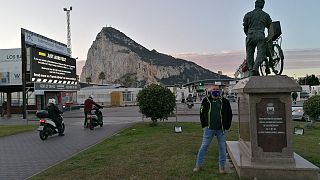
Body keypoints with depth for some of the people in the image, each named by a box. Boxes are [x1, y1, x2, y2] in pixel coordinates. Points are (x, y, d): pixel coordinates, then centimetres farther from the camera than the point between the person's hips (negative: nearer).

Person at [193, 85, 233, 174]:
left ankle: (222, 167, 23)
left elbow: (229, 114, 9)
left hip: (221, 129, 1)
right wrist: (204, 125, 2)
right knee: (204, 146, 4)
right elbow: (202, 113, 9)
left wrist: (226, 126, 3)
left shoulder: (224, 101, 3)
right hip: (209, 129, -1)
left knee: (222, 148, 9)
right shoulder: (206, 101, 2)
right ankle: (198, 165, 15)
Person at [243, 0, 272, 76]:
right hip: (260, 36, -1)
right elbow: (270, 27, 16)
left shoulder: (248, 15, 13)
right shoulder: (265, 15, 13)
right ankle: (255, 68, -28)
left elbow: (245, 28, 13)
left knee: (249, 54, 7)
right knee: (261, 54, -7)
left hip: (250, 36, 1)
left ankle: (251, 71, 0)